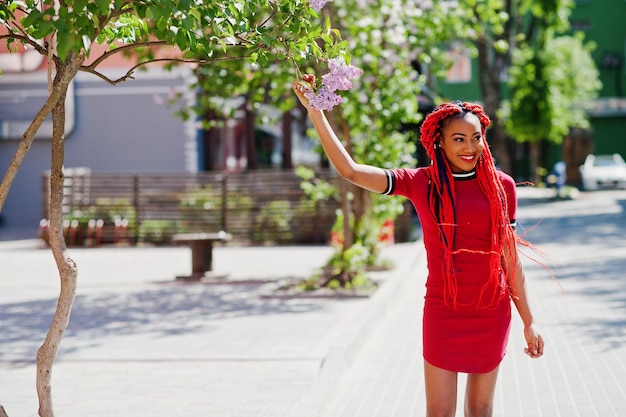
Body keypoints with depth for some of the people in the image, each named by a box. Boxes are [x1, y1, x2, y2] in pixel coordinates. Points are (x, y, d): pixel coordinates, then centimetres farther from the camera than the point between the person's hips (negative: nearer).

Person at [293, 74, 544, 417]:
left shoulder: (501, 186, 0)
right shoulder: (420, 183, -3)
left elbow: (510, 259, 5)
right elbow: (350, 170, -11)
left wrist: (528, 321, 7)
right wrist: (315, 111, -15)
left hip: (492, 313, 1)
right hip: (443, 312, -1)